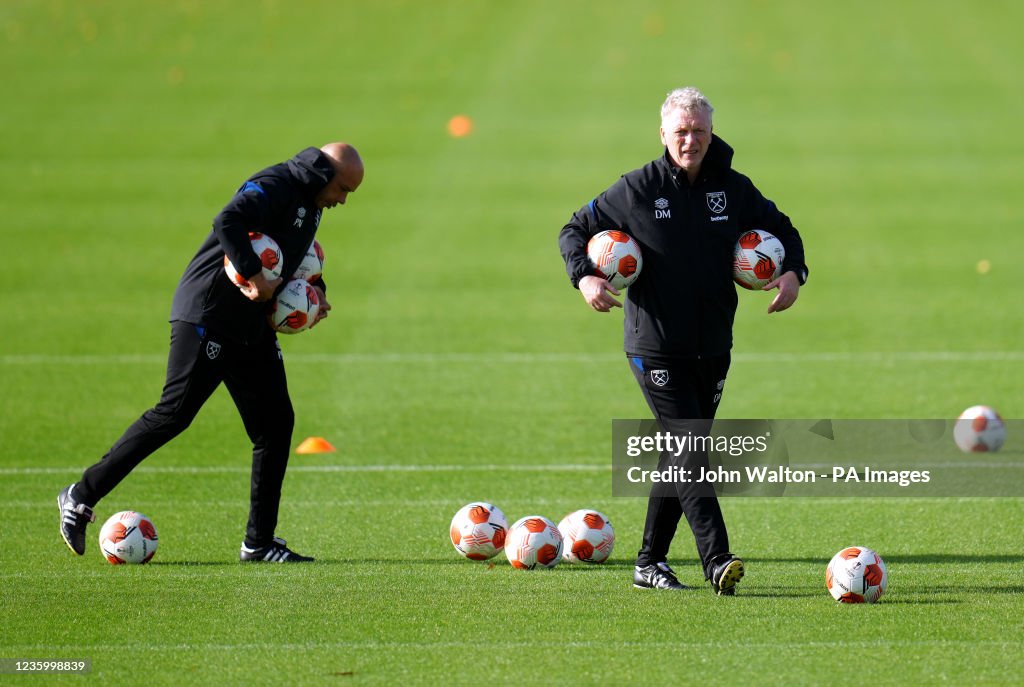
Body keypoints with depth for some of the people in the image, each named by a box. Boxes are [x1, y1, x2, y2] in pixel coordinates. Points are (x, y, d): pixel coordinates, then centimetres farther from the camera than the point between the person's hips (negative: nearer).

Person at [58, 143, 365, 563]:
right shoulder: (274, 187, -15)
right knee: (174, 414, -10)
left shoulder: (310, 204, 16)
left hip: (252, 327, 10)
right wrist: (254, 276, -30)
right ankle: (81, 498, -1)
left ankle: (259, 544, 8)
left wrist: (315, 290, 13)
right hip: (208, 318, -10)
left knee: (275, 424, 3)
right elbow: (228, 222, -32)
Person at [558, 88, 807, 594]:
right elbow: (575, 229, 3)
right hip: (655, 347, -5)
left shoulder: (734, 190, 4)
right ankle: (717, 563, -21)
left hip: (712, 348, 5)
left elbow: (782, 230, 19)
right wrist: (584, 276, -15)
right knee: (690, 451, -14)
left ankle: (650, 563, 22)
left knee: (678, 456, 11)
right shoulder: (638, 189, -6)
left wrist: (793, 272, -1)